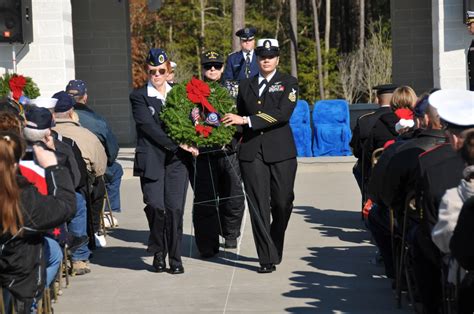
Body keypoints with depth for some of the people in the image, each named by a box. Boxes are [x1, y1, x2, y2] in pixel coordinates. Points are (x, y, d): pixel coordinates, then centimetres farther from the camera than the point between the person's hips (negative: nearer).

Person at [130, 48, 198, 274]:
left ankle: (175, 258, 5)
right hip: (151, 160, -2)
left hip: (176, 160, 2)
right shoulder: (139, 96, 3)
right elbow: (149, 126, -7)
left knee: (175, 209, -5)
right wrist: (176, 144, -12)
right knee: (156, 207, -11)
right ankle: (158, 253, 10)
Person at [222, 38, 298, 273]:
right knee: (258, 206, -5)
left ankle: (274, 248, 26)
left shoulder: (288, 83, 3)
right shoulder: (246, 86, 16)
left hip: (280, 151, -2)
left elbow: (283, 113, -12)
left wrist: (247, 120, -16)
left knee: (282, 203, 2)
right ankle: (267, 258, -3)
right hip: (252, 152, 2)